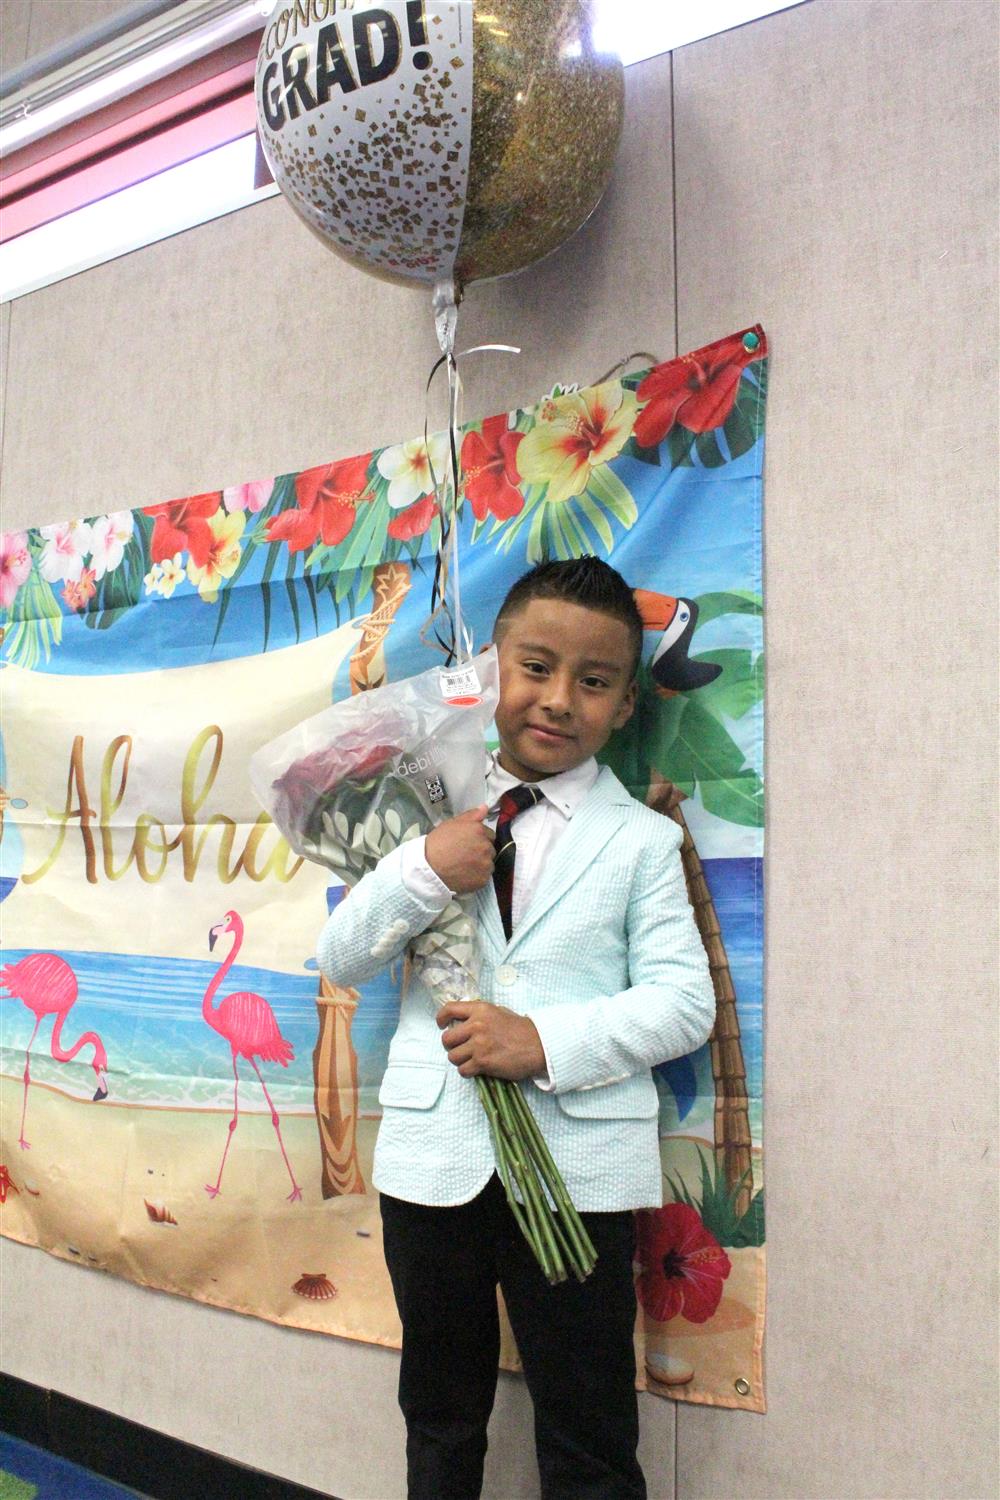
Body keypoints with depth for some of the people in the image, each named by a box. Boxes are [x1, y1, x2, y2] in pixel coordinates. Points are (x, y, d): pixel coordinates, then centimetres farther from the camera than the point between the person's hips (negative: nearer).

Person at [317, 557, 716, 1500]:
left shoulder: (640, 838, 0)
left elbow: (685, 1002, -7)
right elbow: (340, 962, 2)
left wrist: (546, 1042, -21)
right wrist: (420, 872, -16)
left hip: (579, 1168, -2)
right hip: (433, 1152, 3)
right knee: (440, 1417, 22)